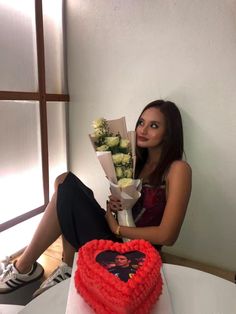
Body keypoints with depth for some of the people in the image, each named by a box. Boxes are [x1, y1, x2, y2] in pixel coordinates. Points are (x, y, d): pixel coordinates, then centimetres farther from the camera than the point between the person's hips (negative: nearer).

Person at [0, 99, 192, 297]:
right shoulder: (141, 162, 10)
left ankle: (24, 268, 2)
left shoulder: (178, 169, -12)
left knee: (66, 185, -16)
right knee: (65, 181, -6)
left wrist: (117, 228, -9)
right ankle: (68, 269, -2)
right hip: (119, 239, 7)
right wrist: (114, 205, -8)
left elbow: (167, 236, -17)